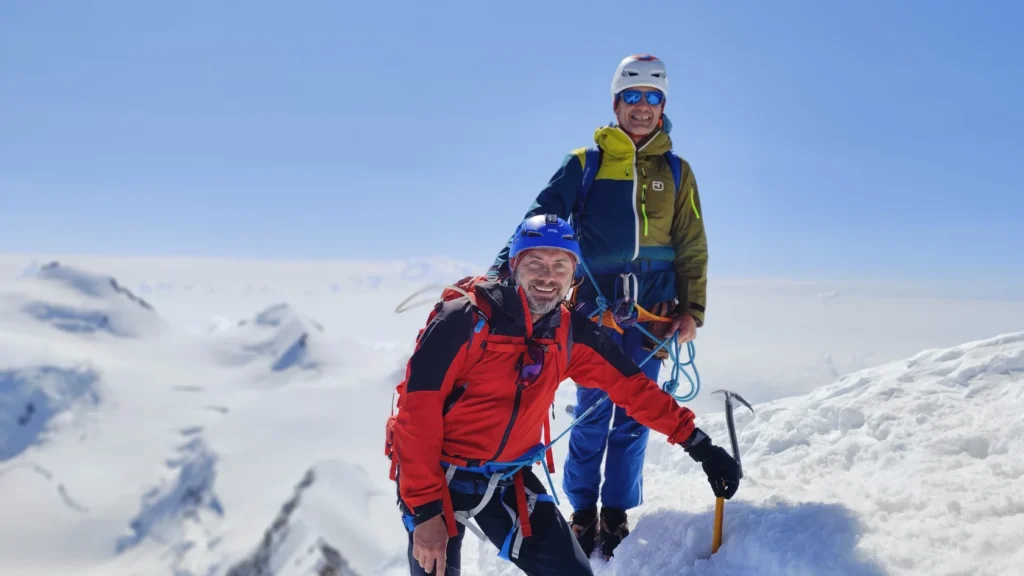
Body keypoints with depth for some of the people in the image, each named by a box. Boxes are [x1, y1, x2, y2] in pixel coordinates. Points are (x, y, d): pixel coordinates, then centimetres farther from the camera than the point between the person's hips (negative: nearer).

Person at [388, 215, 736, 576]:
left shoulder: (570, 334, -4)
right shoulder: (464, 320, -21)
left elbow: (631, 387, 4)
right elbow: (417, 413, -21)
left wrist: (698, 444, 2)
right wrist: (425, 510, -23)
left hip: (507, 478, 5)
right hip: (439, 475, -4)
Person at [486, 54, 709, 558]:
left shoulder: (676, 172, 11)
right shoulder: (585, 163, 5)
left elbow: (692, 247, 12)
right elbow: (541, 217, -1)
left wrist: (692, 309, 4)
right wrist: (503, 269, -15)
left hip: (652, 310, 2)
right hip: (595, 304, -1)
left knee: (634, 415, 5)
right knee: (592, 413, 1)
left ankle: (616, 514, 19)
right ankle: (582, 511, 17)